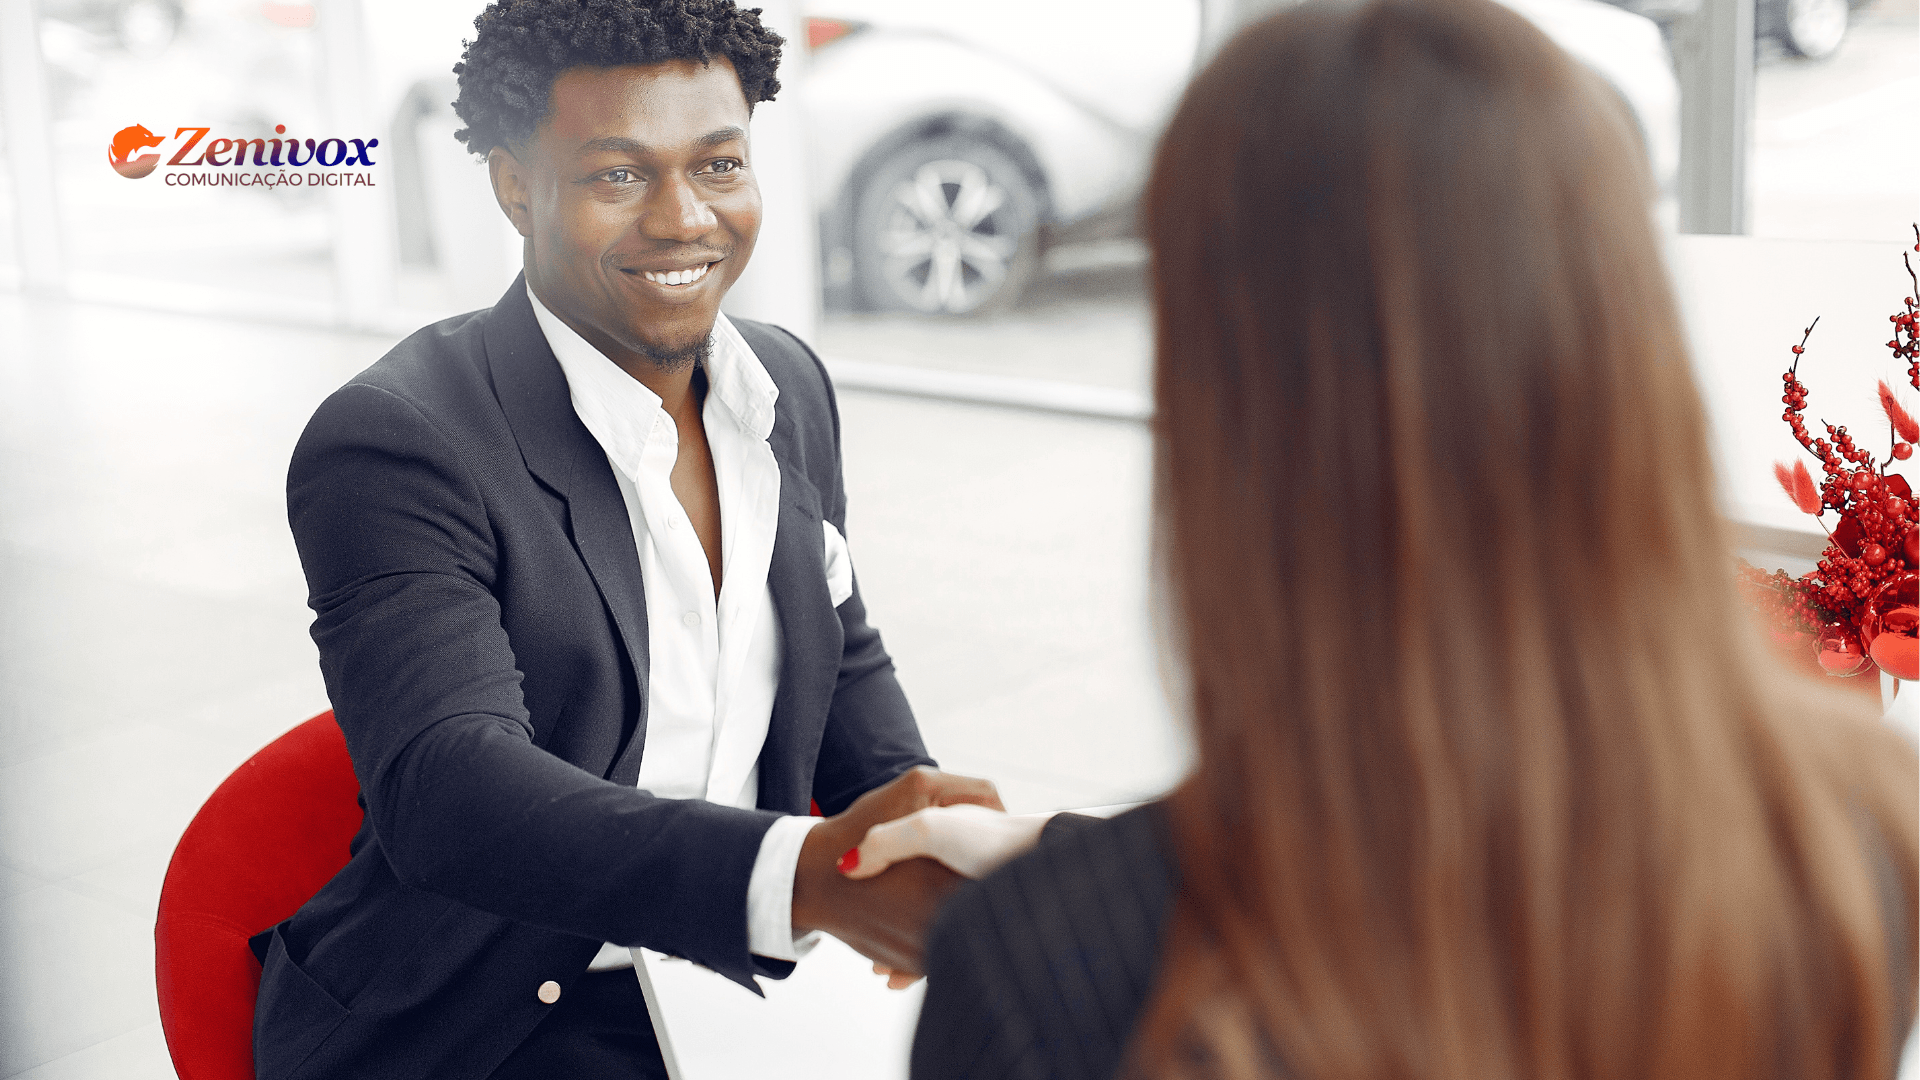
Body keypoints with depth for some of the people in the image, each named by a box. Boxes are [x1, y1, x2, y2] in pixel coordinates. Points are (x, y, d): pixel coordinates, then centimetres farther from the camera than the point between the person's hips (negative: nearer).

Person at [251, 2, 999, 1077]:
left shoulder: (792, 385, 6)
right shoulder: (392, 442, -16)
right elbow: (445, 784, -29)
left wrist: (932, 845, -3)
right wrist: (807, 872, -44)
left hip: (739, 981, 6)